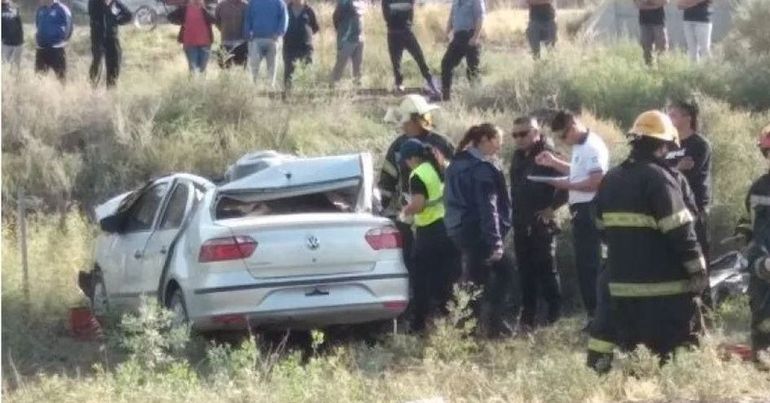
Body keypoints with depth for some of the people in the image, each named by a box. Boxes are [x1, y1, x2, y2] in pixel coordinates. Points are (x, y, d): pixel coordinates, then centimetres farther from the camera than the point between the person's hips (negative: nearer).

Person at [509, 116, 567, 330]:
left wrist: (551, 208, -15)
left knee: (546, 272, -3)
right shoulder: (518, 156, 12)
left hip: (541, 225, -7)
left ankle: (555, 317, 3)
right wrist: (515, 215, 12)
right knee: (525, 273, 11)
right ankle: (527, 318, 16)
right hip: (521, 225, 7)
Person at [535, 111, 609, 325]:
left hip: (589, 210, -10)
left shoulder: (593, 147, -17)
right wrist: (554, 162, 14)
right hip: (581, 210, 10)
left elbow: (596, 182, -23)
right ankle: (594, 315, 21)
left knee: (589, 264, -7)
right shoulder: (580, 146, 14)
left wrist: (566, 185, -18)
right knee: (584, 263, 14)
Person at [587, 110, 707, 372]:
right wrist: (698, 270, -11)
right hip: (663, 284, -7)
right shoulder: (659, 178, -14)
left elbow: (602, 228, 20)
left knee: (609, 335, 13)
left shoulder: (611, 179, 11)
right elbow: (680, 232, -17)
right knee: (675, 346, -4)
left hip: (621, 281, 7)